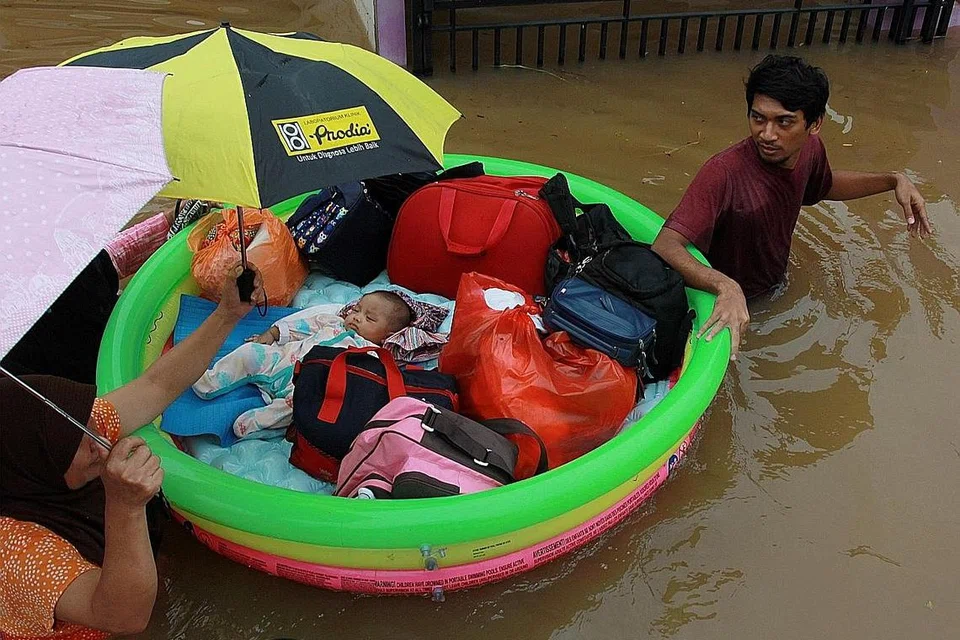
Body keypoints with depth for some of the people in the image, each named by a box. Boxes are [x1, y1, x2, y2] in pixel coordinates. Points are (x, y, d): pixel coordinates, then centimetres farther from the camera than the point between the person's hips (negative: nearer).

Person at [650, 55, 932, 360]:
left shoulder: (810, 149, -12)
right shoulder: (724, 173, -36)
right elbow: (665, 247, -45)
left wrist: (894, 181, 3)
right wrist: (726, 287, -60)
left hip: (775, 287, 6)